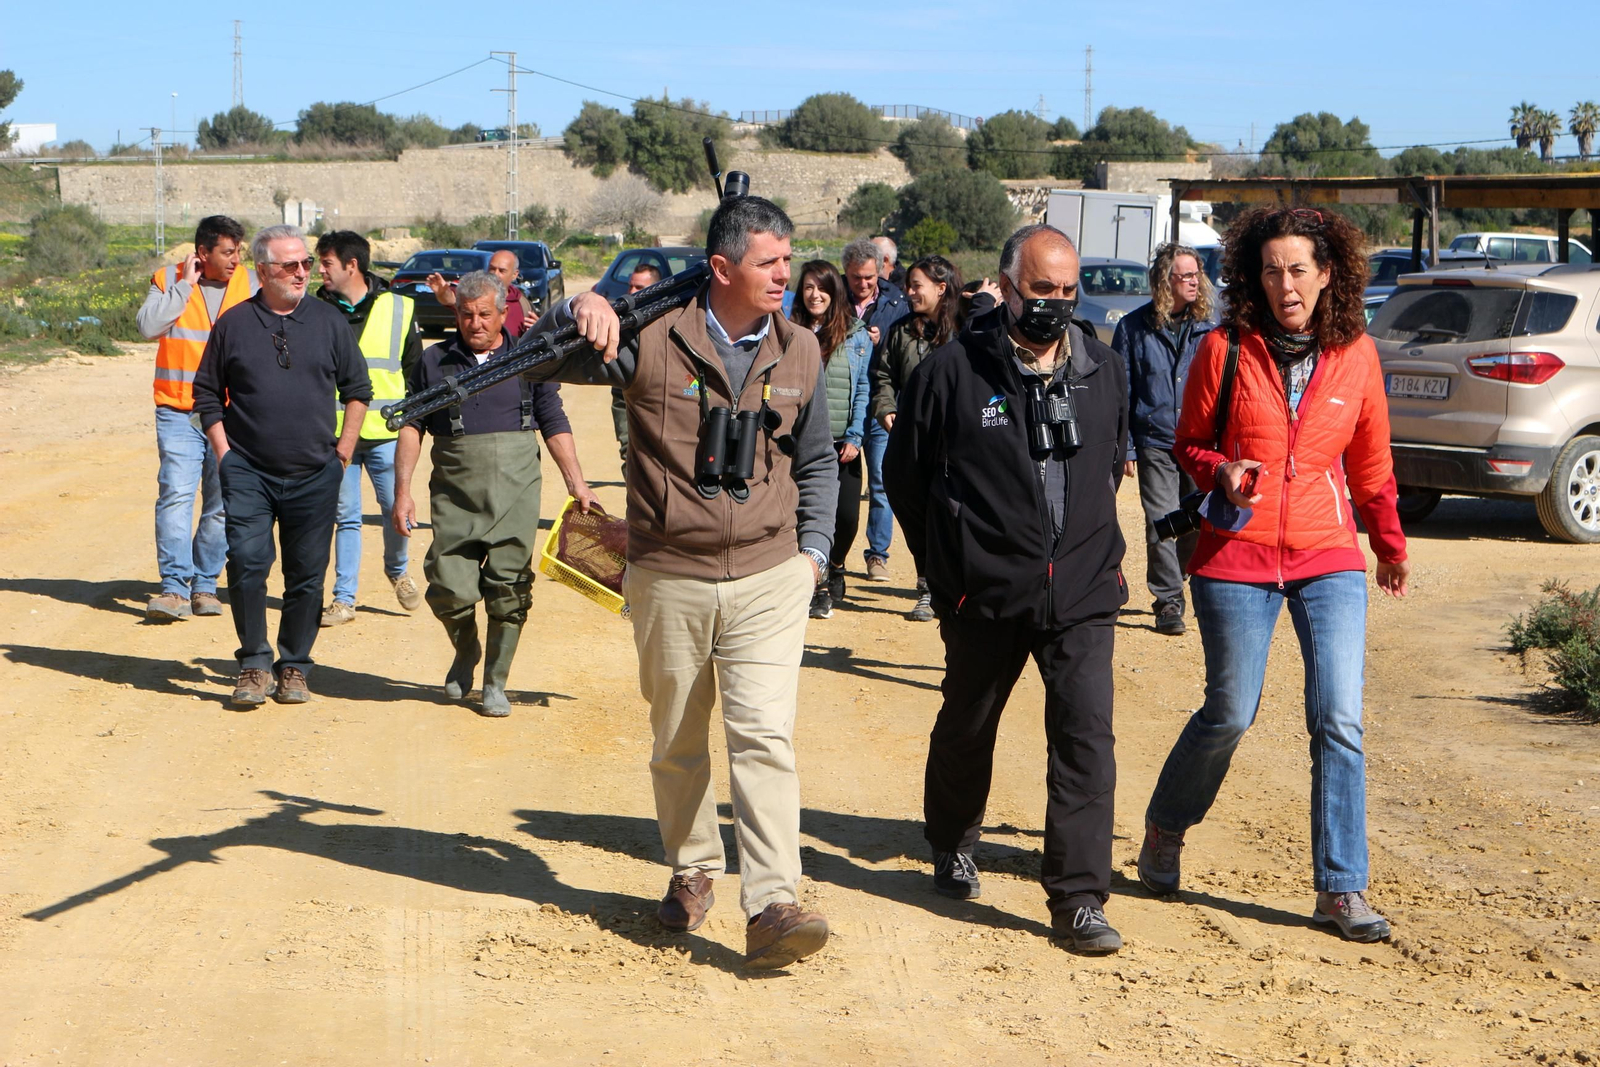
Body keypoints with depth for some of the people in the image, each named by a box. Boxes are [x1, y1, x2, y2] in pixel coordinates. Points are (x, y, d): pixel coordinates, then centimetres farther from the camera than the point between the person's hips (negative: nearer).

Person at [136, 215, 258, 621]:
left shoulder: (251, 285, 7)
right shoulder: (168, 281, 3)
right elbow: (148, 325, -13)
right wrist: (184, 286, -11)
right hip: (179, 412, -2)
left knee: (221, 503, 4)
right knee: (175, 496, -14)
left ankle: (204, 585, 14)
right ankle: (175, 587, -15)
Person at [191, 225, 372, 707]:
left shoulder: (329, 322, 7)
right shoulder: (234, 324, 3)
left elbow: (358, 389, 15)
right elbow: (207, 394, 9)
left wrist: (343, 448, 8)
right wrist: (224, 453, 1)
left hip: (315, 474, 1)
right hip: (248, 472, -1)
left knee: (307, 573, 3)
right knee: (247, 563, -13)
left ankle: (293, 668, 15)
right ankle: (254, 665, -1)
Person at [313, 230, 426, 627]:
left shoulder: (398, 309, 3)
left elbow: (415, 365, 12)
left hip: (386, 431, -1)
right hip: (335, 433, 1)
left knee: (397, 510, 0)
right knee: (345, 516, 3)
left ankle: (397, 571, 28)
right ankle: (344, 598, 10)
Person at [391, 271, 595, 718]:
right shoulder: (434, 362, 10)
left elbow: (554, 424, 10)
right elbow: (411, 426, 9)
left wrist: (576, 483, 2)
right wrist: (402, 489, 0)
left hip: (515, 496, 0)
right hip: (454, 497, 0)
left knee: (508, 589, -3)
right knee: (450, 590, -6)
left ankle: (495, 684, 12)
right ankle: (466, 652, 25)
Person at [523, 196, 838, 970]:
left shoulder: (799, 353, 5)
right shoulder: (653, 338, -8)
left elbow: (816, 461, 18)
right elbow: (537, 366, -7)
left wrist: (813, 547, 8)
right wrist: (575, 315, -27)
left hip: (769, 579, 1)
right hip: (669, 580, -1)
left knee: (764, 736, -12)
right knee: (677, 744, 13)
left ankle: (771, 907, -14)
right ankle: (692, 871, 34)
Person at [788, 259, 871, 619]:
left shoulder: (856, 337, 3)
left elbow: (863, 390, 2)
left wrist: (855, 437, -6)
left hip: (843, 444, 1)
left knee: (848, 515, -2)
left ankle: (834, 568, 28)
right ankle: (818, 588, 15)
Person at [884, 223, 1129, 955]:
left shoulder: (1104, 372, 6)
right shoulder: (953, 371, -7)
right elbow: (904, 474, 3)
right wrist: (946, 566, 7)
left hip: (1083, 594, 2)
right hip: (986, 595, -2)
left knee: (1086, 736, -9)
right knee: (967, 728, 16)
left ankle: (1079, 900, -4)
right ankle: (952, 846, 42)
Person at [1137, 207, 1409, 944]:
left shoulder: (1355, 355, 2)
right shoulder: (1226, 350, -5)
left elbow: (1371, 462, 15)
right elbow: (1188, 445, 5)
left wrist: (1389, 545, 24)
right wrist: (1220, 471, -16)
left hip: (1329, 558, 2)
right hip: (1237, 558, -2)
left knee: (1339, 721, -6)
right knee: (1230, 714, 5)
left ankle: (1341, 890, 2)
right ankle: (1163, 831, 32)